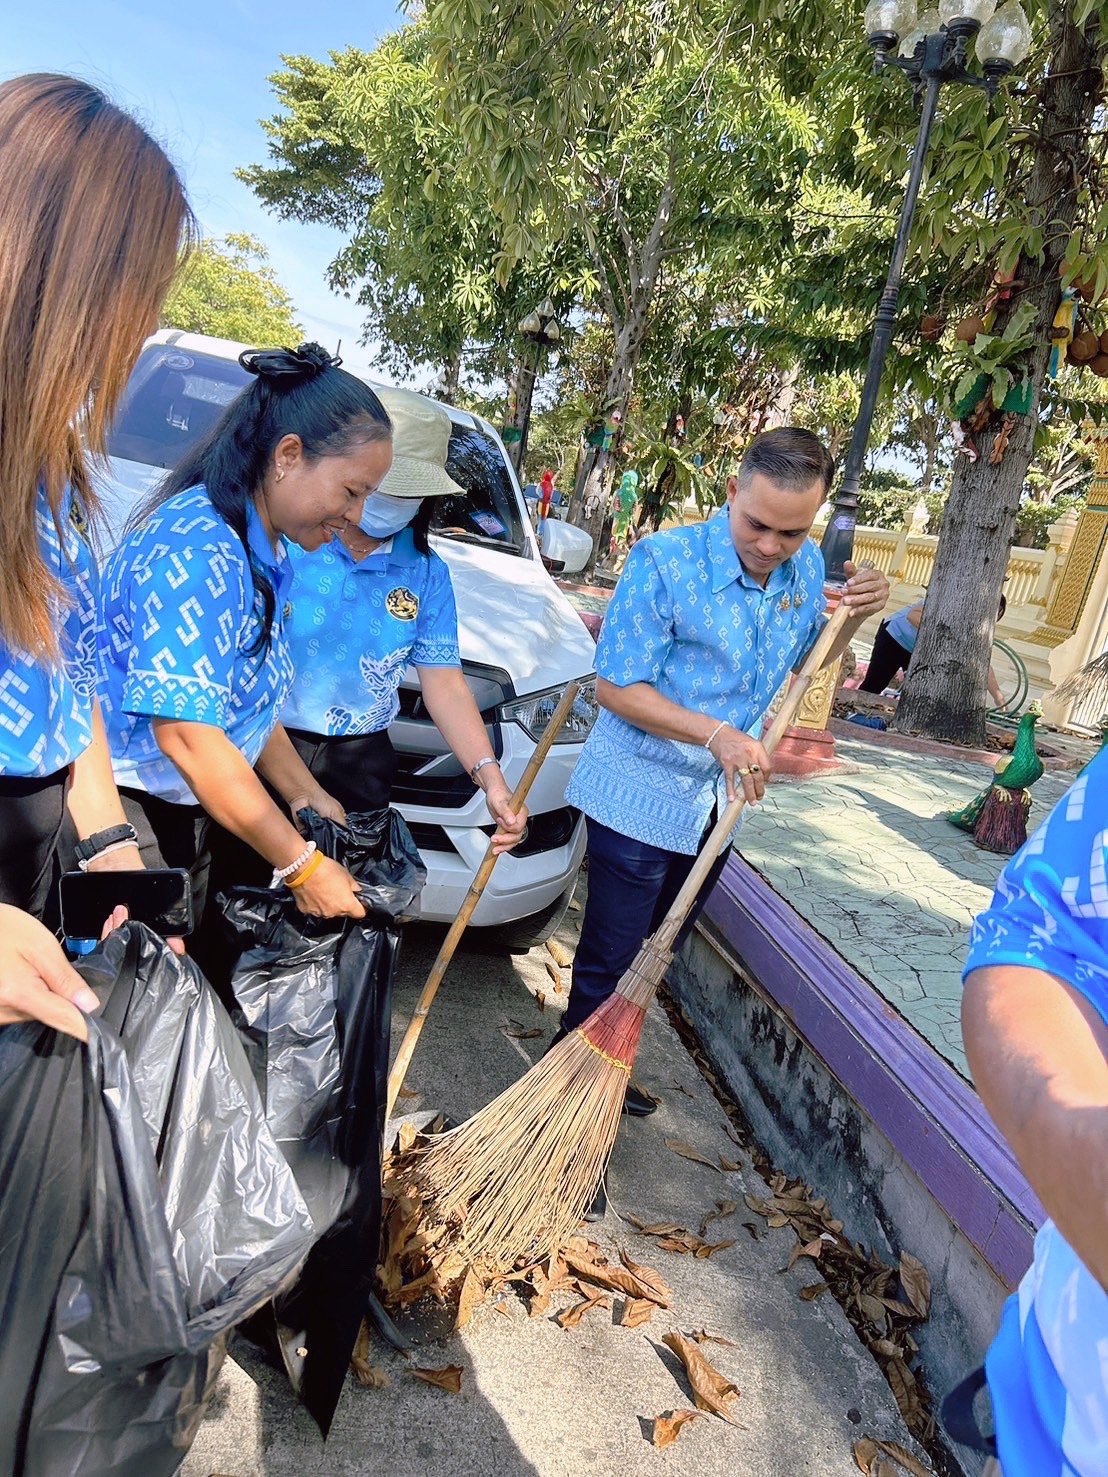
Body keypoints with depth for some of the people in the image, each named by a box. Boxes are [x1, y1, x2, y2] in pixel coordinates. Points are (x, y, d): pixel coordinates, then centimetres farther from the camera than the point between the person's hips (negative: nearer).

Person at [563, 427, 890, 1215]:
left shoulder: (807, 569, 0)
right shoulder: (665, 559, -19)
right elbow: (616, 687, -17)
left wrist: (855, 618, -6)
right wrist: (715, 734, -27)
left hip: (714, 805, 6)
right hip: (637, 797, -6)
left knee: (651, 956, 21)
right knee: (609, 966, 1)